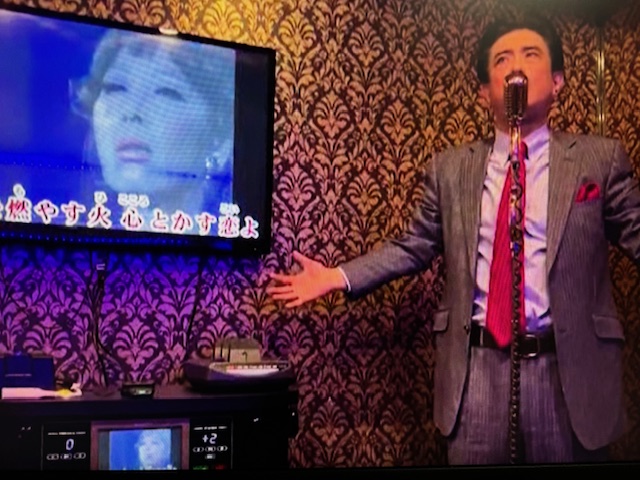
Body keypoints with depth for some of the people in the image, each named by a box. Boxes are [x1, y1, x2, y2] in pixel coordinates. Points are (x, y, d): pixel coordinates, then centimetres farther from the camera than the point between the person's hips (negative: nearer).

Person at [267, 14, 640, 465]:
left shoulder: (600, 158, 5)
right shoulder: (451, 167, 10)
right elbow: (414, 246, 13)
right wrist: (338, 276, 8)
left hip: (569, 369, -1)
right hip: (475, 370, 1)